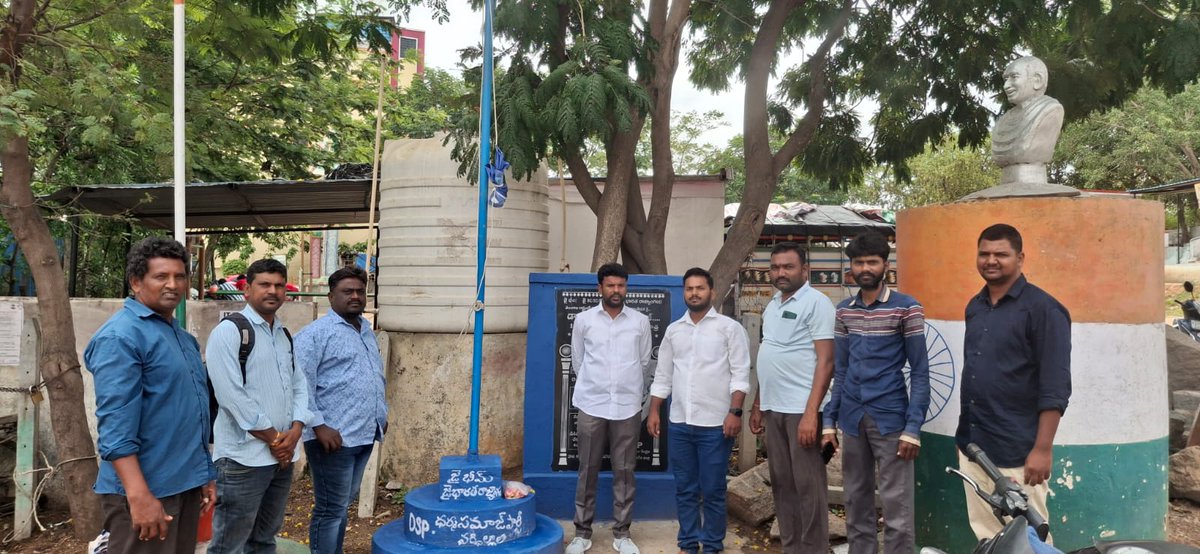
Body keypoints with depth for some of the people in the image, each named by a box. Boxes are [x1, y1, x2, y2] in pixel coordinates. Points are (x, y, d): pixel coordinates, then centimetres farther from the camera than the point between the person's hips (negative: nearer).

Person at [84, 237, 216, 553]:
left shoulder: (184, 337, 13)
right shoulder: (120, 336, -13)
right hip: (148, 489, -8)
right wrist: (139, 496, -27)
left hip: (187, 484, 8)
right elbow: (115, 425, -21)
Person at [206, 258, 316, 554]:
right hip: (243, 458, -7)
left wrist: (295, 431, -5)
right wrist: (274, 438, -13)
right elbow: (232, 396, -17)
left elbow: (299, 386, 13)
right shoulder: (229, 331, -10)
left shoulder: (285, 335, 14)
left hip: (282, 455, 8)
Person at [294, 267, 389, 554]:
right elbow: (301, 384, -18)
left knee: (342, 506, 18)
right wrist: (319, 425, -22)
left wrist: (382, 413, 21)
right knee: (330, 509, 1)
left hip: (365, 434, 8)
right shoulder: (315, 333, -11)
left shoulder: (367, 330, 15)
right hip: (334, 437, -8)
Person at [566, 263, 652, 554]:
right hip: (591, 405, 0)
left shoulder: (640, 321, 4)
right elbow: (577, 362, 11)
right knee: (587, 470, 5)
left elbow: (644, 362, 13)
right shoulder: (583, 320, 2)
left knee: (624, 471, 5)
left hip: (628, 406, 1)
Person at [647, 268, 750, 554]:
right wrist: (654, 411, 9)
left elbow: (740, 374, -6)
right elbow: (662, 375, 15)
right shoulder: (673, 330, 12)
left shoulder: (729, 327, -1)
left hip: (715, 424, -4)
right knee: (685, 489, 11)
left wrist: (735, 412, -14)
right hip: (679, 423, 4)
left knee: (712, 491, 3)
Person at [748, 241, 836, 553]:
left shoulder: (816, 303, -8)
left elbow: (826, 361, -14)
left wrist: (811, 413, -20)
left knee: (808, 485, 0)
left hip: (801, 409, -7)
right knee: (781, 484, 13)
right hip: (774, 409, 7)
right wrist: (758, 406, 16)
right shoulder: (771, 306, 14)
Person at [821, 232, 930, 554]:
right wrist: (830, 421, 8)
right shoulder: (844, 311, 9)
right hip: (852, 420, 5)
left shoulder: (907, 308, -5)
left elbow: (920, 372, -5)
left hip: (891, 420, -4)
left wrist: (913, 428, -12)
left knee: (897, 509, -1)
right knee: (856, 503, 12)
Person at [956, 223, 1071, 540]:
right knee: (985, 537, 14)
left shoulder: (1043, 309, -10)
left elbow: (1055, 388, -14)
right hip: (971, 446, 7)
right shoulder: (974, 307, 12)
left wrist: (1043, 449, -18)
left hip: (1017, 454, -7)